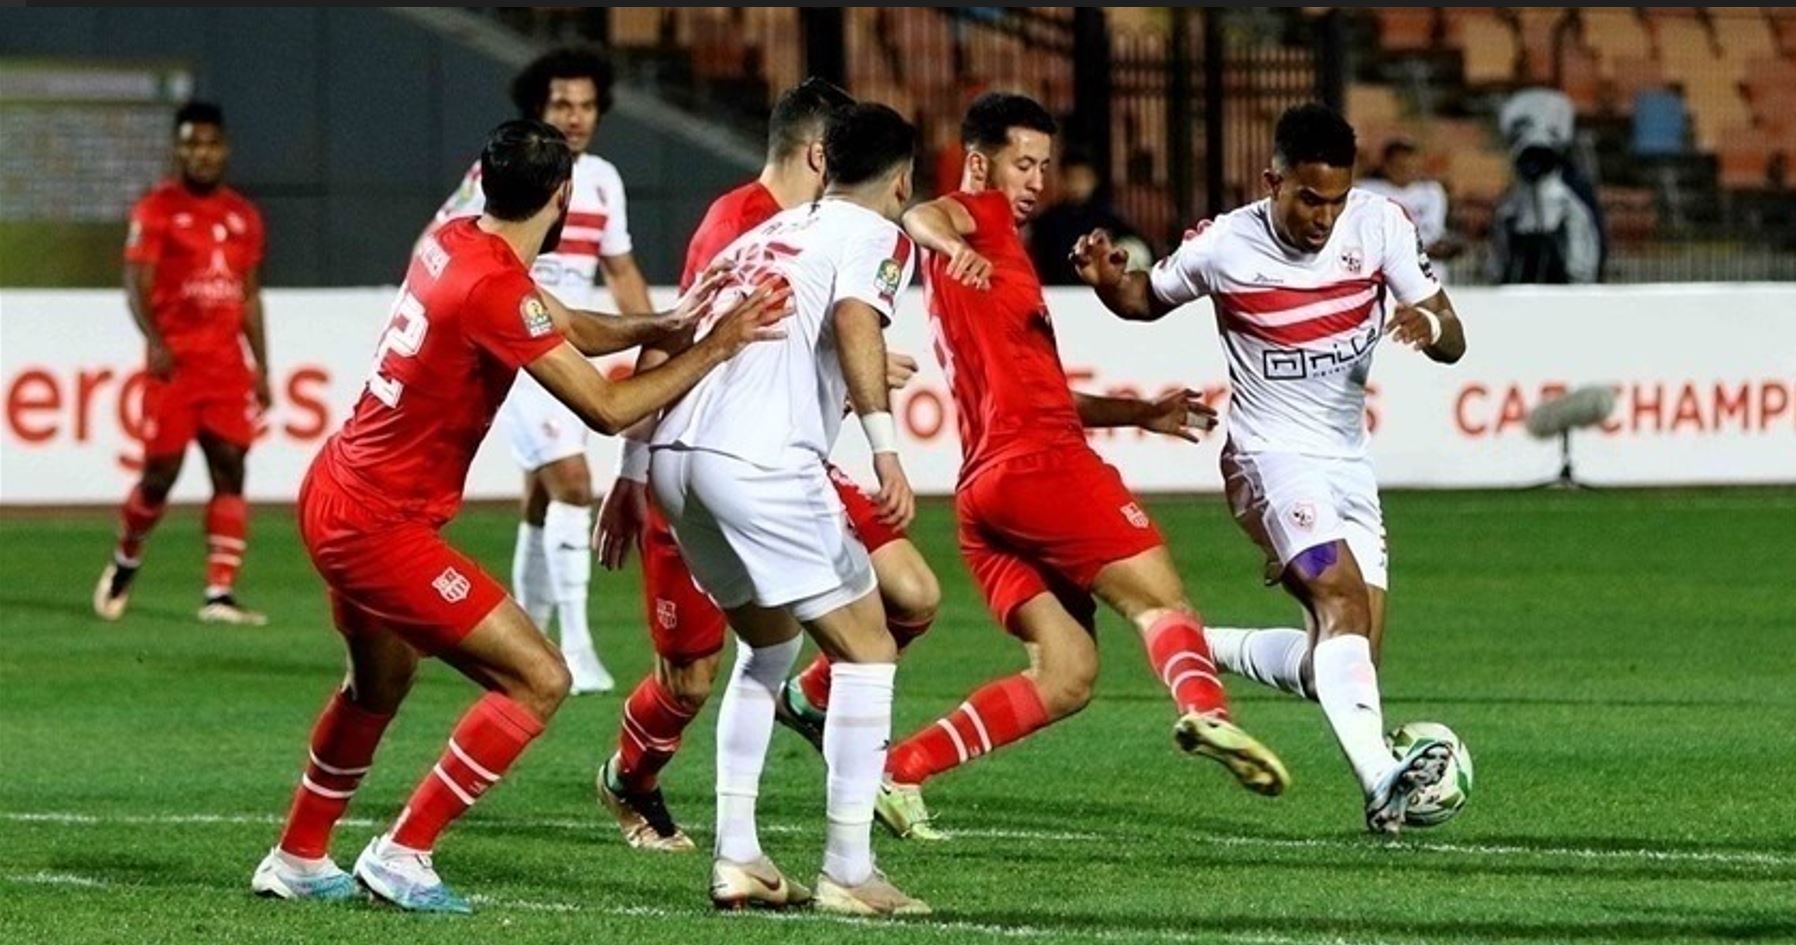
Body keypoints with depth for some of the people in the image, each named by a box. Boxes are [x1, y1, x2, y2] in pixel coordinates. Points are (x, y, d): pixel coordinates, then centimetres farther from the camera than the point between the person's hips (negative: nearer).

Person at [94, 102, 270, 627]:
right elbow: (136, 286, -11)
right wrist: (154, 340, -28)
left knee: (230, 469, -5)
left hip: (228, 363, 4)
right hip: (174, 361, -4)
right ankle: (124, 563, 24)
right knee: (161, 474, -2)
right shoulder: (157, 210, -3)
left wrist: (261, 367, 14)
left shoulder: (243, 216, 13)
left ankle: (220, 593, -5)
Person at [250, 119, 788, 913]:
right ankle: (403, 854, -3)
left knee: (380, 683, 30)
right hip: (379, 526, -10)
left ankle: (296, 861, 41)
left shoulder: (454, 245, 3)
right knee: (538, 680, -7)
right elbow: (606, 408, -20)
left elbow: (567, 329, 14)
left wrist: (662, 326, 0)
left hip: (336, 495, 10)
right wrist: (713, 350, -12)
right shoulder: (493, 290, -25)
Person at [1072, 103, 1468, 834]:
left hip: (1349, 464, 5)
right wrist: (1106, 278, -13)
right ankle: (1380, 780, -45)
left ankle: (1206, 654, 28)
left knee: (1345, 659, 2)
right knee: (1344, 602, -29)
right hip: (1273, 455, -5)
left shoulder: (1381, 225, -5)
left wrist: (1428, 321, -28)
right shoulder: (1223, 246, -10)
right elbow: (1146, 300, 10)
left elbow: (1453, 343, -3)